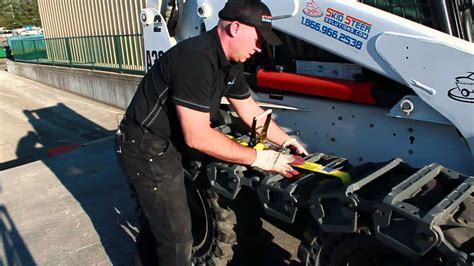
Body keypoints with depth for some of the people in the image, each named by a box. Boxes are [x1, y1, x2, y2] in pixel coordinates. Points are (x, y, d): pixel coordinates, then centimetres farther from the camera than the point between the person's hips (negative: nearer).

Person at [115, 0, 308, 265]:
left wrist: (288, 140, 7)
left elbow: (251, 111, 12)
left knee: (157, 219, 27)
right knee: (177, 237, 0)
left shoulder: (230, 64, 2)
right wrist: (259, 158, -24)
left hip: (168, 145, 9)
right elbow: (197, 136, -30)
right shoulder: (196, 59, -29)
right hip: (146, 150, -9)